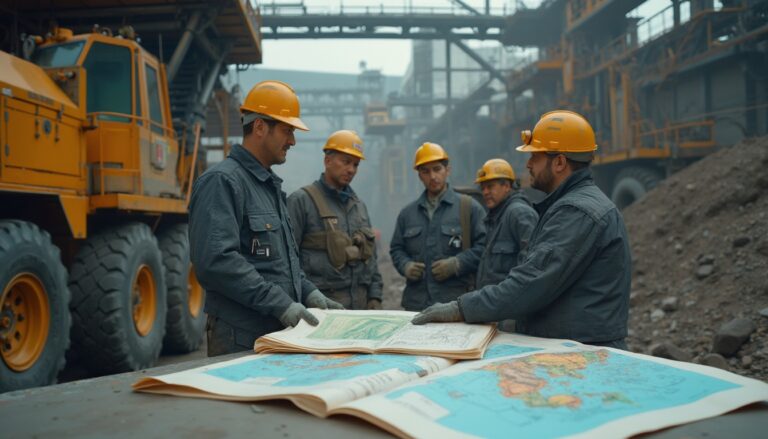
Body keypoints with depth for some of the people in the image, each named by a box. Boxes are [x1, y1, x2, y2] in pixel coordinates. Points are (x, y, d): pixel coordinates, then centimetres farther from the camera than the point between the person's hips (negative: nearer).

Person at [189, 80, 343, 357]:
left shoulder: (270, 185, 16)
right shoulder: (222, 181, -14)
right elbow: (216, 261, -25)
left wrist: (307, 292, 9)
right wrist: (279, 303, -23)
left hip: (281, 332, 9)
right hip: (242, 340, -9)